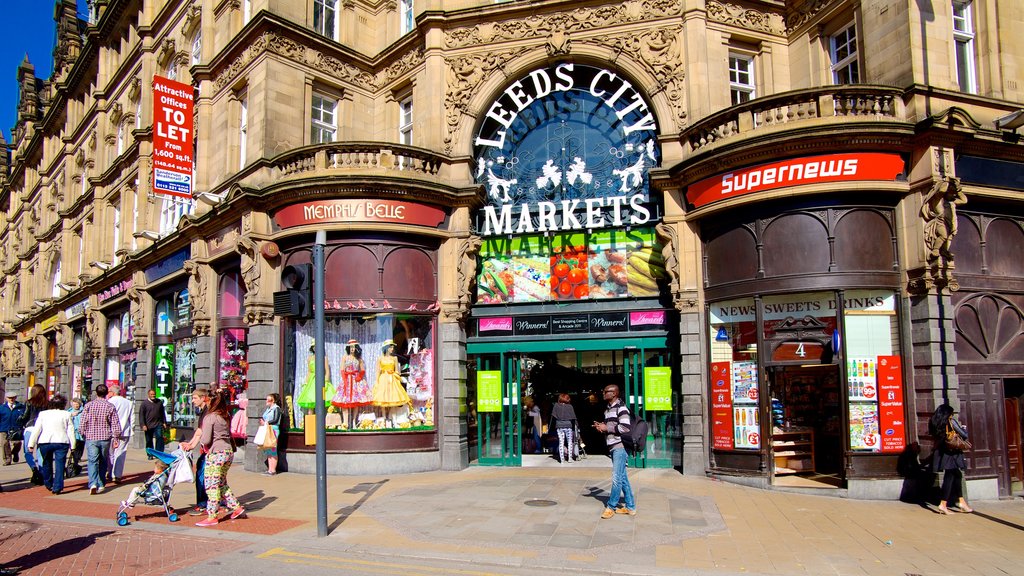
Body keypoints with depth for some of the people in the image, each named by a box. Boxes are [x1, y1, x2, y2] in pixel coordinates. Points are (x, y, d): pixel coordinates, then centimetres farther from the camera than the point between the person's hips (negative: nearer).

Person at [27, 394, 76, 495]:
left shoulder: (43, 414, 11)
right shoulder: (67, 414, 6)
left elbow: (36, 430, 7)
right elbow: (71, 431, 3)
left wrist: (31, 444, 9)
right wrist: (72, 445, 6)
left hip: (44, 442, 2)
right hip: (61, 442, -2)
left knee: (46, 464, 20)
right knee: (59, 464, -2)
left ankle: (48, 484, 33)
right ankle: (57, 487, -10)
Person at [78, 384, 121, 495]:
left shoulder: (88, 405, -3)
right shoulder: (110, 407, -1)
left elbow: (83, 422, 0)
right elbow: (115, 424, 0)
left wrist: (83, 434, 15)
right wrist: (115, 438, 7)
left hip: (91, 437, -1)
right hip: (105, 438, 1)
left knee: (92, 461, -3)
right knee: (103, 461, 14)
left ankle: (93, 483, -20)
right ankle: (101, 484, 18)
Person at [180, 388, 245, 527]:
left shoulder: (209, 417, -11)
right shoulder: (225, 416, 12)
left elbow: (206, 440, -15)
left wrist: (200, 442, 7)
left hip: (216, 453, -8)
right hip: (228, 451, 8)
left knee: (211, 484, 1)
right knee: (222, 483, 19)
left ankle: (212, 516, 6)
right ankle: (236, 507, 18)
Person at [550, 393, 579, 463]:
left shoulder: (556, 406, 1)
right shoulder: (570, 406, -2)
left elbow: (553, 417, 1)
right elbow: (573, 418, -1)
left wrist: (552, 427, 7)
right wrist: (573, 427, 6)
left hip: (559, 426, 1)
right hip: (568, 426, -1)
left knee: (561, 442, 4)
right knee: (570, 442, 11)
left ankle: (562, 458, 3)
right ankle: (570, 457, 8)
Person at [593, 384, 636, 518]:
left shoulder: (621, 408, -11)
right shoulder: (608, 409, 17)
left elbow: (625, 428, -20)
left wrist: (606, 428, -14)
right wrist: (601, 427, 7)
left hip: (620, 447, -9)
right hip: (613, 447, 9)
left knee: (616, 477, -7)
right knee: (622, 477, 12)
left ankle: (611, 506, 1)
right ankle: (630, 507, 17)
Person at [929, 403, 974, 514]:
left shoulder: (935, 423, 10)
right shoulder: (951, 422, -7)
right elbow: (964, 435, -8)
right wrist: (964, 428, 15)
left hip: (941, 453, 7)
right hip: (951, 453, -7)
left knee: (957, 475, 18)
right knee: (949, 477, -4)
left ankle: (961, 502, 21)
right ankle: (943, 504, -6)